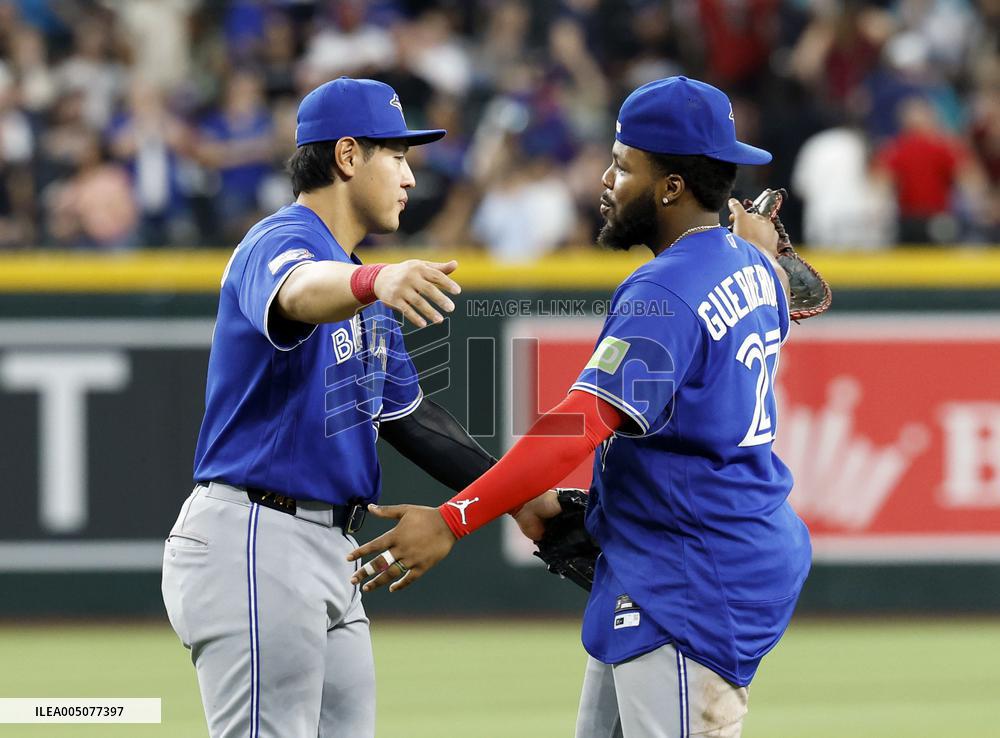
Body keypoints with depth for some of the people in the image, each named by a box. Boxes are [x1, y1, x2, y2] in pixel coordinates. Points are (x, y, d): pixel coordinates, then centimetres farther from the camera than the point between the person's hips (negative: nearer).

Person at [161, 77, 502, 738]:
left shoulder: (357, 280, 20)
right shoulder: (280, 244, -12)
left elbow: (409, 417, 24)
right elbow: (297, 294, -38)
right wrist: (373, 282, -60)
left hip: (329, 553, 10)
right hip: (256, 540, -10)